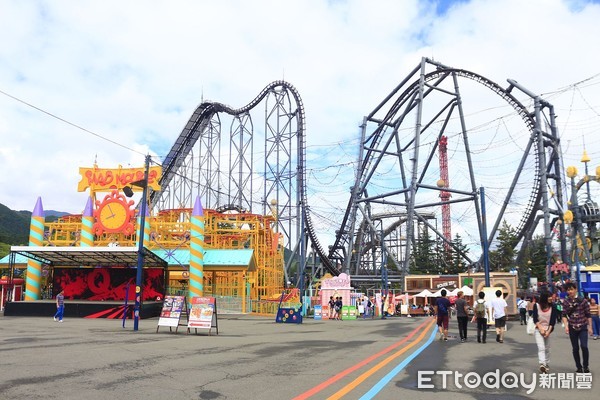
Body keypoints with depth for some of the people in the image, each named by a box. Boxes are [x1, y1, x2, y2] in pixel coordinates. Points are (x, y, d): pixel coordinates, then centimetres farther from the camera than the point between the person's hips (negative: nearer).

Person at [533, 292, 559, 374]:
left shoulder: (552, 307, -3)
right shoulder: (537, 306, -5)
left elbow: (553, 320, -6)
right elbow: (535, 319, -5)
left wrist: (549, 331, -13)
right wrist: (540, 329, -14)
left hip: (548, 329, 2)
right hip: (538, 329, -2)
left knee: (547, 348, 9)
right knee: (541, 348, -15)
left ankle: (547, 365, 22)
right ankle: (542, 364, -26)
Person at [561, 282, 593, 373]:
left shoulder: (583, 301, -7)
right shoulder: (565, 302, -2)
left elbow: (588, 315, -1)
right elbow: (564, 315, -3)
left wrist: (590, 327, -2)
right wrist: (566, 326, -15)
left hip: (583, 327, -2)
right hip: (572, 328, 2)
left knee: (584, 346, -14)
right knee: (575, 348, 6)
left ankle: (586, 366, 5)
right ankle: (579, 367, 20)